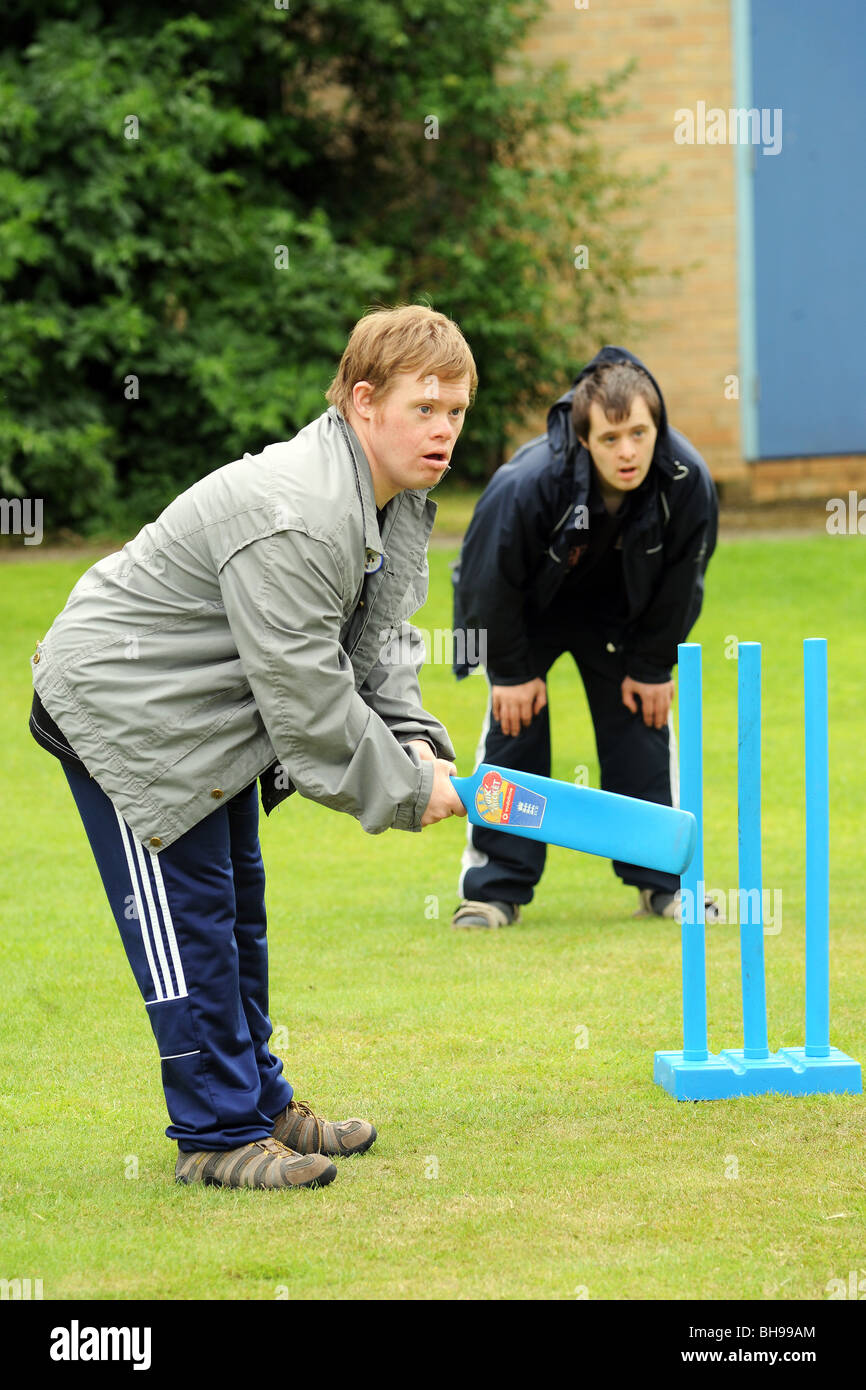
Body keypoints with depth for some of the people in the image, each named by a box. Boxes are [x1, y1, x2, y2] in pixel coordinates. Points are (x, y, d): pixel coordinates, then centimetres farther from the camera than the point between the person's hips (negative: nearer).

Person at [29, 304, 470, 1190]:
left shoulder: (398, 500, -1)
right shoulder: (292, 518, -34)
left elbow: (379, 638, 6)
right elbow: (305, 689, -30)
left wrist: (415, 745, -11)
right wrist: (403, 789, -21)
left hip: (208, 710, 10)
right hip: (119, 705, -10)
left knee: (237, 902, 17)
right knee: (186, 912, -8)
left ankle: (259, 1103, 28)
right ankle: (217, 1134, -2)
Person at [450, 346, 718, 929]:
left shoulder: (689, 482, -30)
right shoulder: (527, 484, -39)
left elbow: (680, 583, -11)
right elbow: (490, 579, -22)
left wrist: (652, 666, -5)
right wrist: (511, 671, -14)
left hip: (619, 613, 3)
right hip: (528, 610, -2)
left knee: (642, 719, -2)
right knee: (514, 725, -9)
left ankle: (660, 880, 9)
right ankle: (496, 888, -1)